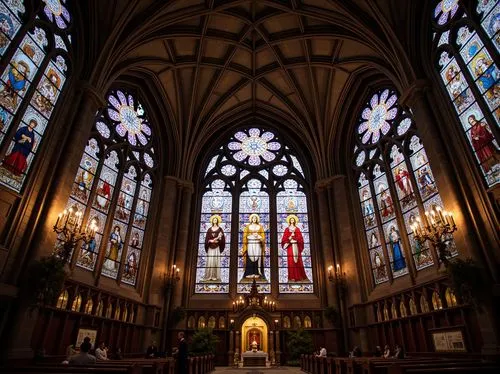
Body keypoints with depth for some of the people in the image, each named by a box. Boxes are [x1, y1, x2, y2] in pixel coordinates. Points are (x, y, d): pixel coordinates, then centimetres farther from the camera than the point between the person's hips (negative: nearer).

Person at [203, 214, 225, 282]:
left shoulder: (220, 229, 6)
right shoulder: (209, 229, 12)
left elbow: (222, 238, -1)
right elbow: (207, 238, 7)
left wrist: (217, 239, -20)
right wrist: (211, 241, -11)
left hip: (217, 247, -2)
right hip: (210, 247, 2)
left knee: (216, 261, -6)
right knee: (209, 261, -3)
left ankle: (215, 276, -2)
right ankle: (209, 276, 2)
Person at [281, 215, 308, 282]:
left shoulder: (297, 229, 12)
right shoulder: (287, 229, 11)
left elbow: (300, 238, 5)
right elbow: (284, 238, 5)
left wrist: (294, 238, -11)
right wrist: (289, 238, -14)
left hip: (296, 246, 1)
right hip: (290, 246, -1)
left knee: (298, 261, -5)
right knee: (291, 261, -6)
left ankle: (300, 276, 1)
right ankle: (292, 277, -5)